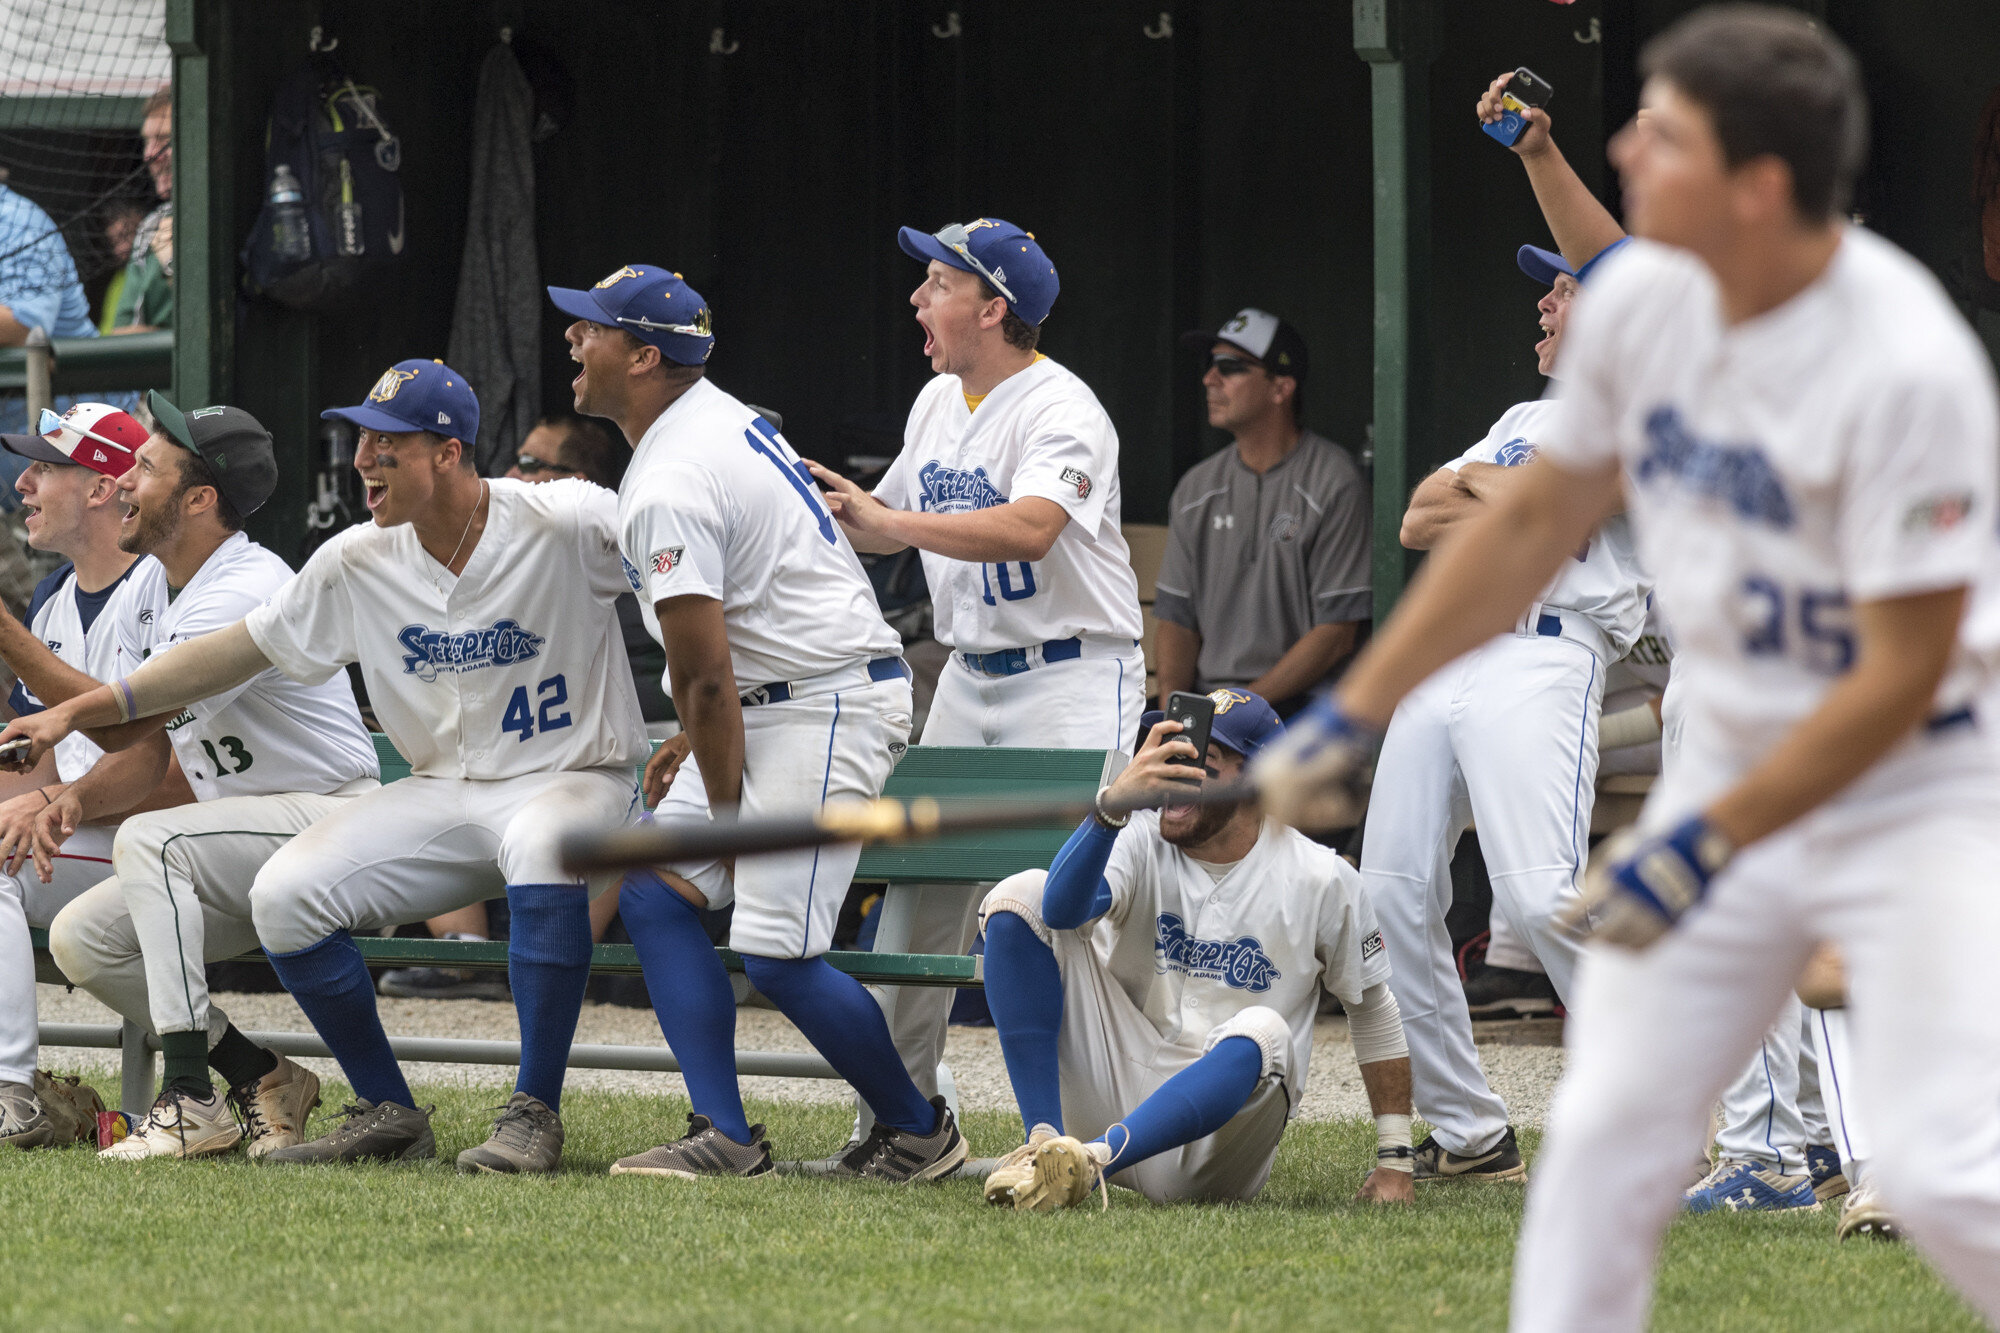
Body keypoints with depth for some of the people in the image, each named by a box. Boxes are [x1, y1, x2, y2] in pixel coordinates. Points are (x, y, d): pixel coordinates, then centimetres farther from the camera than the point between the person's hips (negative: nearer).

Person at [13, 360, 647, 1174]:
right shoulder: (359, 564, -2)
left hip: (572, 779, -6)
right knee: (283, 895, -11)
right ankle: (386, 1114, 3)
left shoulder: (564, 524, -17)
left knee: (544, 841, -41)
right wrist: (81, 710, 2)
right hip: (441, 795, 6)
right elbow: (241, 649, 5)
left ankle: (534, 1115, -31)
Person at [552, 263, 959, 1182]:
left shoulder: (668, 488, -20)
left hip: (828, 705, -11)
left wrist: (732, 825, -12)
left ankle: (920, 1130, 6)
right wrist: (697, 740, 20)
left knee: (776, 953, -12)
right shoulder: (717, 413, 12)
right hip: (774, 703, 11)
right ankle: (725, 1136, 1)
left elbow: (704, 677, -19)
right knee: (655, 889, 5)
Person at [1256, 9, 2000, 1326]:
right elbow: (1535, 523, 11)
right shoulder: (1644, 303, -5)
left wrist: (1708, 847, -24)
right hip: (1732, 754, 7)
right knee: (1608, 1133, 4)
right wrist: (1354, 715, 11)